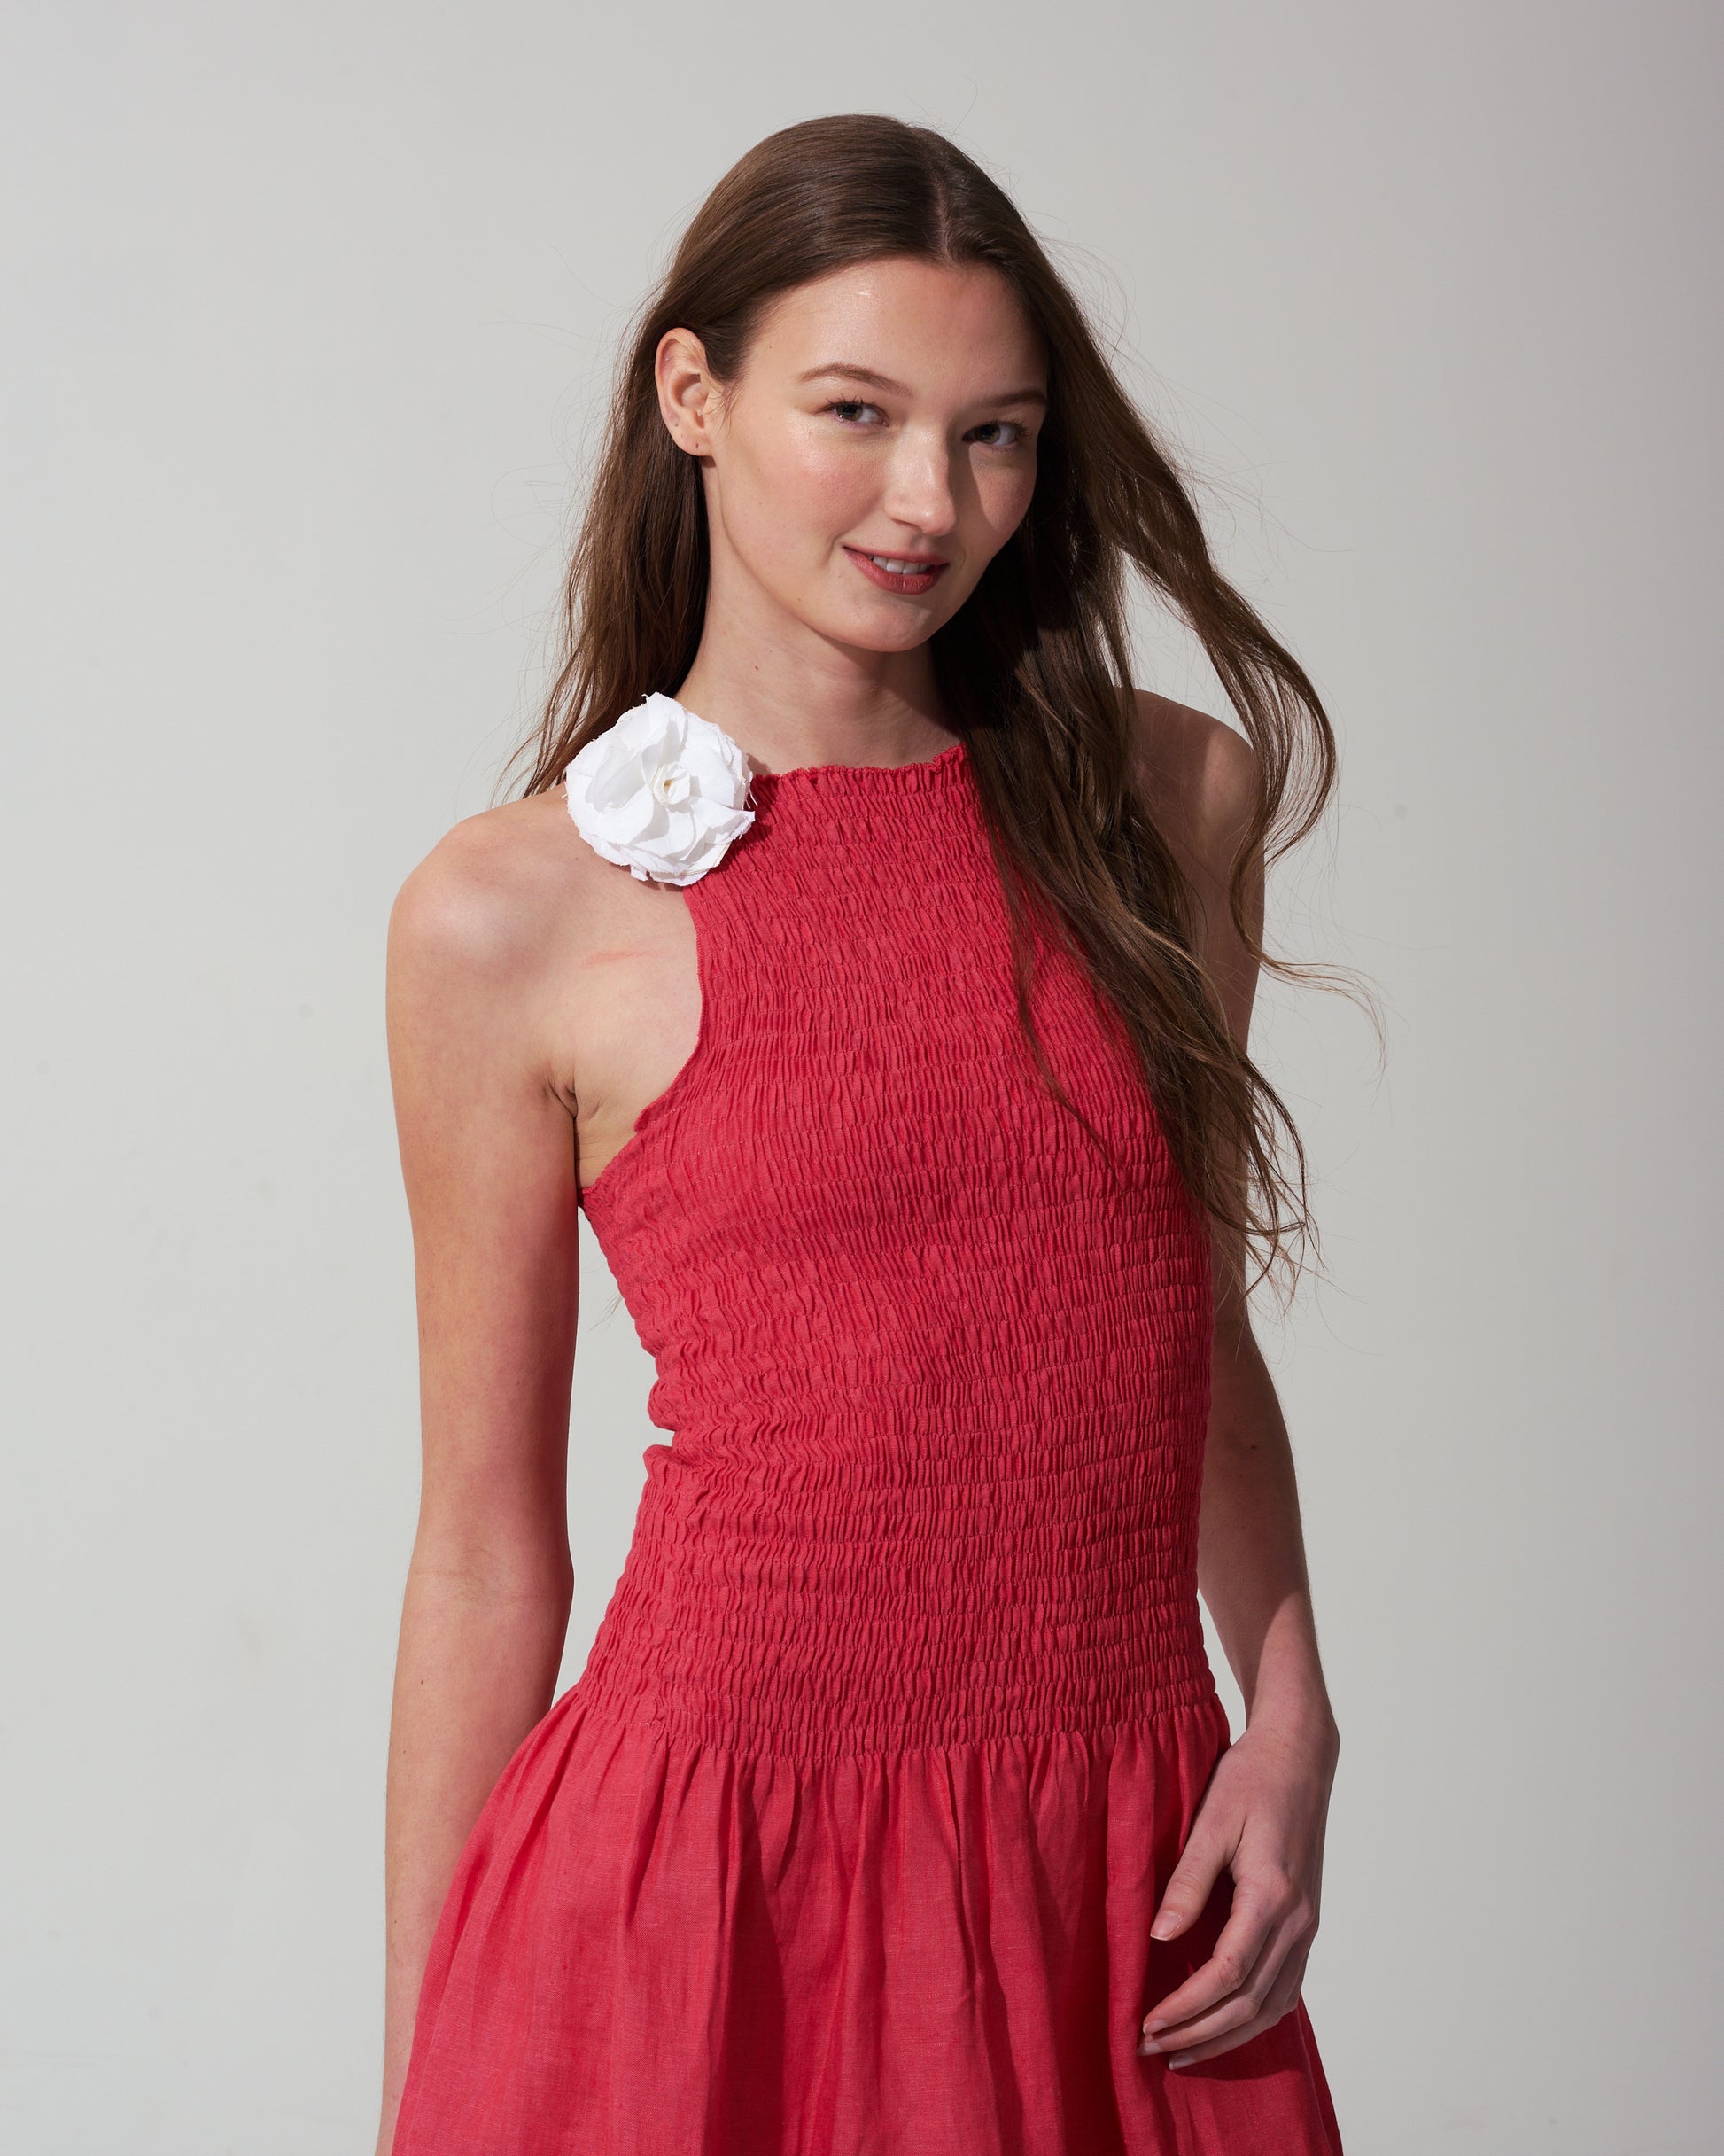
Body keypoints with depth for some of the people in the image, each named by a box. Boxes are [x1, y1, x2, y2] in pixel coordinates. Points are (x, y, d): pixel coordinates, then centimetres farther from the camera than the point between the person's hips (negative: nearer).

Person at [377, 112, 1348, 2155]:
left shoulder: (1173, 802, 4)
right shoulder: (513, 914, -5)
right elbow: (487, 1539, 0)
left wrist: (1289, 1719, 1)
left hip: (1134, 1892, 3)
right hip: (716, 1882, -3)